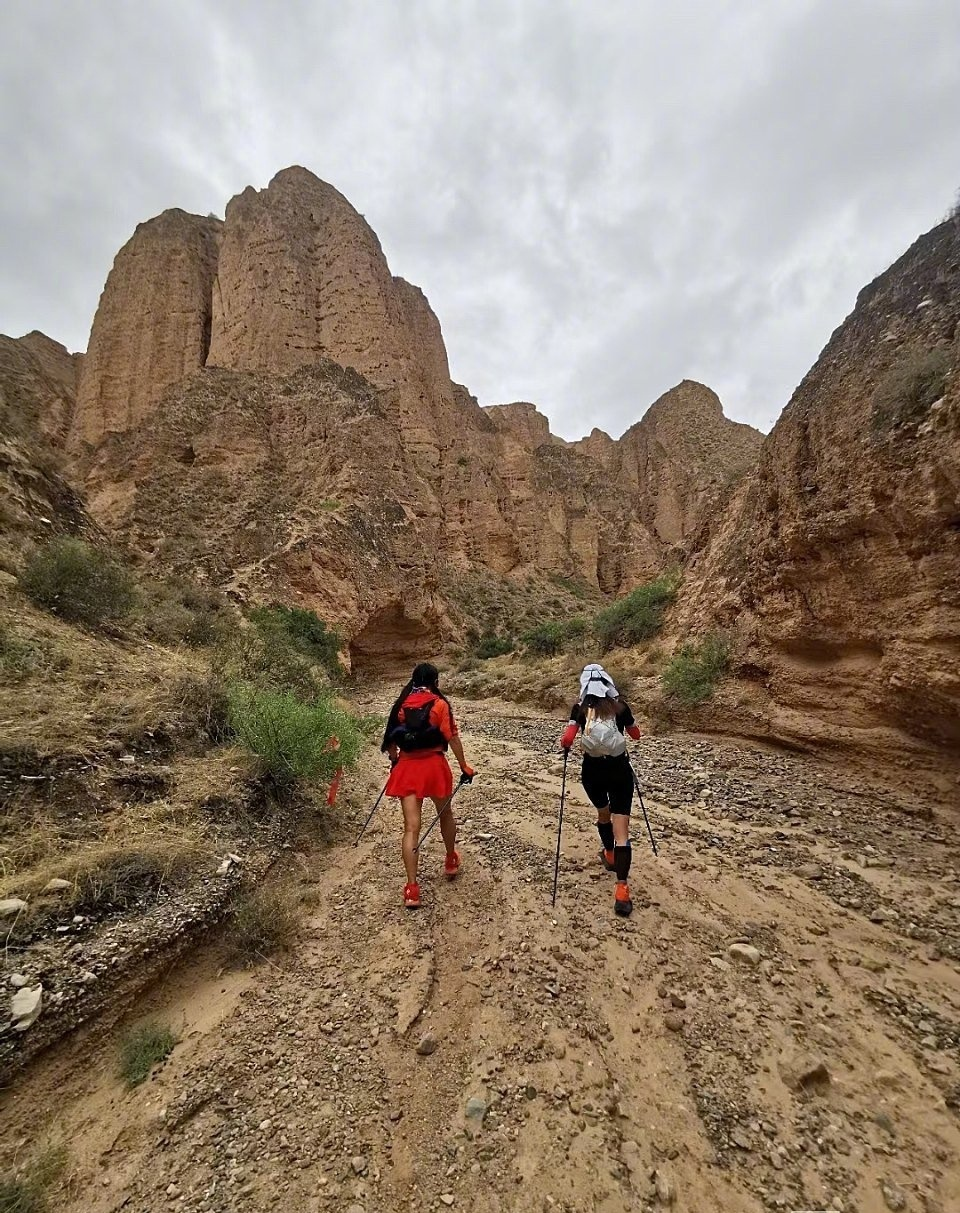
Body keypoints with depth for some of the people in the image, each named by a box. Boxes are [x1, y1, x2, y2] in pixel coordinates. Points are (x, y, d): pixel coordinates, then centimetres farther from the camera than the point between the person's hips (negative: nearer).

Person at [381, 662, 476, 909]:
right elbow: (453, 738, -9)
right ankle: (451, 861, 40)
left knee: (411, 827, 3)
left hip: (406, 767, 2)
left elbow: (391, 738, 10)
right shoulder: (440, 704, -6)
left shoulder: (401, 704, 5)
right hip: (434, 765, -2)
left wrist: (395, 761, 26)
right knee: (445, 814, 23)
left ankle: (412, 888, 1)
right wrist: (464, 766, 1)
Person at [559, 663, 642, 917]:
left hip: (592, 770, 1)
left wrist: (565, 746, 5)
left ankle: (609, 855, 49)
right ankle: (622, 890, -9)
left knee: (603, 813, 29)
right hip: (619, 769, -1)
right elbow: (636, 735, 11)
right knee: (621, 828, -1)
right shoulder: (619, 705, -4)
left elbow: (567, 739, -17)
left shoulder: (581, 707, -7)